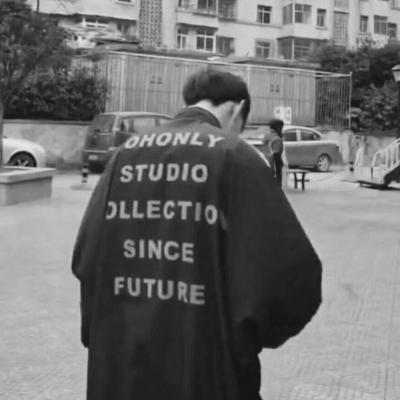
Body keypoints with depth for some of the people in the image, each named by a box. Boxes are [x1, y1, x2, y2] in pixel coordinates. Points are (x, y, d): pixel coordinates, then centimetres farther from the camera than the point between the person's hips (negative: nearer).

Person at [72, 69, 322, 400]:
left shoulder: (125, 153, 3)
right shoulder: (234, 156, -10)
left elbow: (85, 258, 1)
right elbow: (291, 271, -16)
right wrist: (251, 333, 1)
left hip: (121, 364, 4)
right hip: (205, 365, -4)